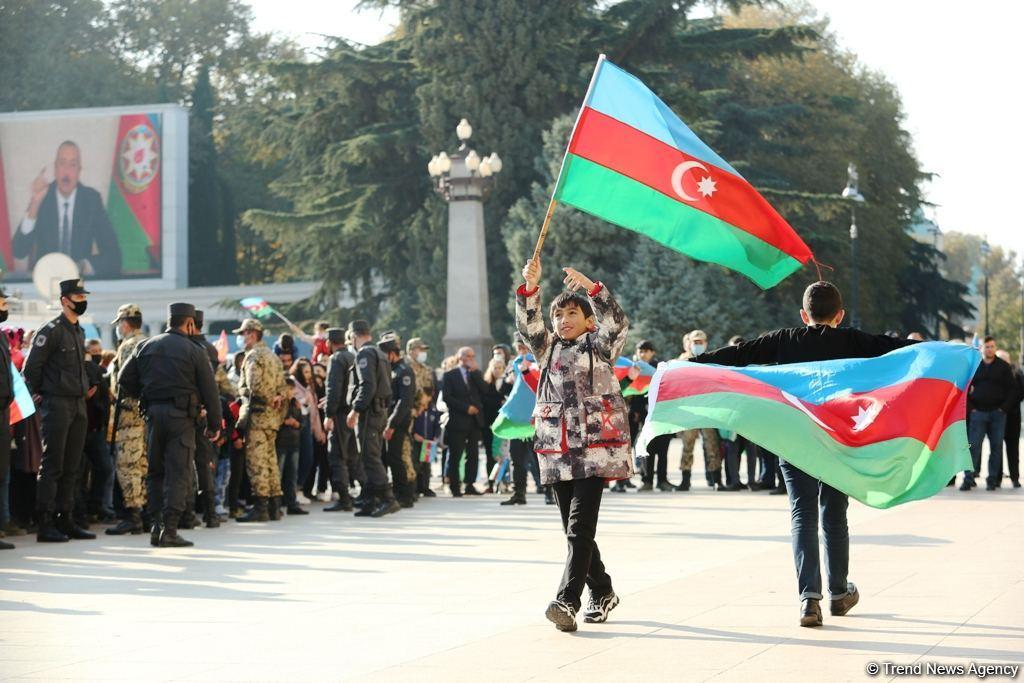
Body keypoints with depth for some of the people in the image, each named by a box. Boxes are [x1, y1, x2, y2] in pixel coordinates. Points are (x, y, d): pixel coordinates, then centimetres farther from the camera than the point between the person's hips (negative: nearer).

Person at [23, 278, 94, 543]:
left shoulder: (79, 332, 16)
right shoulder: (50, 331, -11)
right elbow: (31, 368, -11)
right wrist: (38, 396, -6)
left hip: (78, 404, 8)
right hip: (57, 405, -8)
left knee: (71, 467, 10)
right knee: (52, 466, -7)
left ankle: (65, 520, 16)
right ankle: (45, 524, -5)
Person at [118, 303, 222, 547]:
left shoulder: (146, 346, 10)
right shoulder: (194, 351, -2)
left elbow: (125, 380, 10)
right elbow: (209, 390, -3)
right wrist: (214, 425, 5)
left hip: (153, 414, 4)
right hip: (181, 416, -4)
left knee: (156, 472, 14)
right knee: (177, 473, -3)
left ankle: (157, 526, 12)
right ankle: (169, 530, -8)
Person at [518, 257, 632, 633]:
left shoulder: (600, 347, 8)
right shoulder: (549, 350, 18)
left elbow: (618, 322, -11)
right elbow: (528, 324, 2)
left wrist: (591, 288, -25)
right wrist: (530, 287, -15)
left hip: (595, 448, -5)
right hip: (558, 452, 5)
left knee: (580, 527, -16)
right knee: (574, 529, 9)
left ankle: (567, 601, -24)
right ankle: (602, 593, 24)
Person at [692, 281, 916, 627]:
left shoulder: (784, 341, 2)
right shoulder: (850, 341, 1)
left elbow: (738, 354, -2)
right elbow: (888, 345, -8)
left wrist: (692, 362, 2)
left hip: (795, 440, 0)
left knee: (803, 515, 0)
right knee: (834, 516, 14)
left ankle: (809, 596, -14)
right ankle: (839, 592, 27)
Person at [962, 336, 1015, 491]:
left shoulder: (1003, 366, 4)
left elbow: (1012, 389, 4)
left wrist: (1004, 407, -5)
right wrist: (970, 407, -2)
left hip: (998, 413, 1)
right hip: (978, 413, -1)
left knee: (996, 447, 3)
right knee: (973, 446, -5)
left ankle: (992, 480, 10)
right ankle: (968, 479, -4)